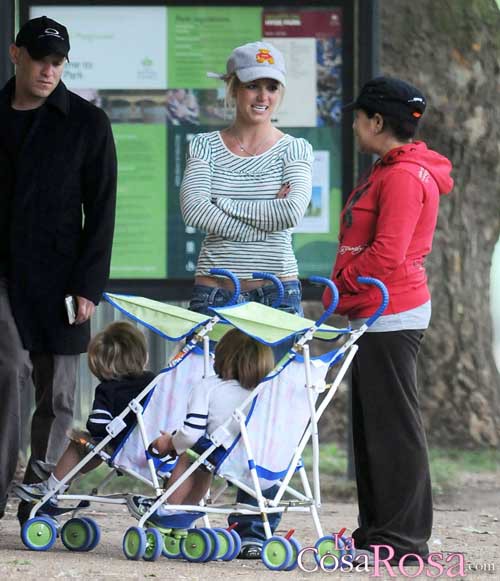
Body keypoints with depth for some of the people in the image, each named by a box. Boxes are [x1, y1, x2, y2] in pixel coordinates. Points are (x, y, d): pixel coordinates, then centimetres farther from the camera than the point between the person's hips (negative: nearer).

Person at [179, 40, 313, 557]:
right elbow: (194, 210, -10)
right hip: (214, 290, 1)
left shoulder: (294, 151, 5)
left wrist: (227, 205, -8)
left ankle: (254, 524, 2)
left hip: (276, 291, -1)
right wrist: (263, 216, -12)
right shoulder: (205, 147, 7)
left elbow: (293, 211, -13)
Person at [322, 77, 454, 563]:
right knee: (371, 425, 13)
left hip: (391, 317, -11)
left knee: (393, 427, -8)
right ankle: (376, 531, 19)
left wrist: (339, 287, -11)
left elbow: (387, 255, -22)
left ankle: (403, 538, -5)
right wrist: (344, 292, 15)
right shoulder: (387, 171, 19)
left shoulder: (404, 176, -16)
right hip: (376, 317, 11)